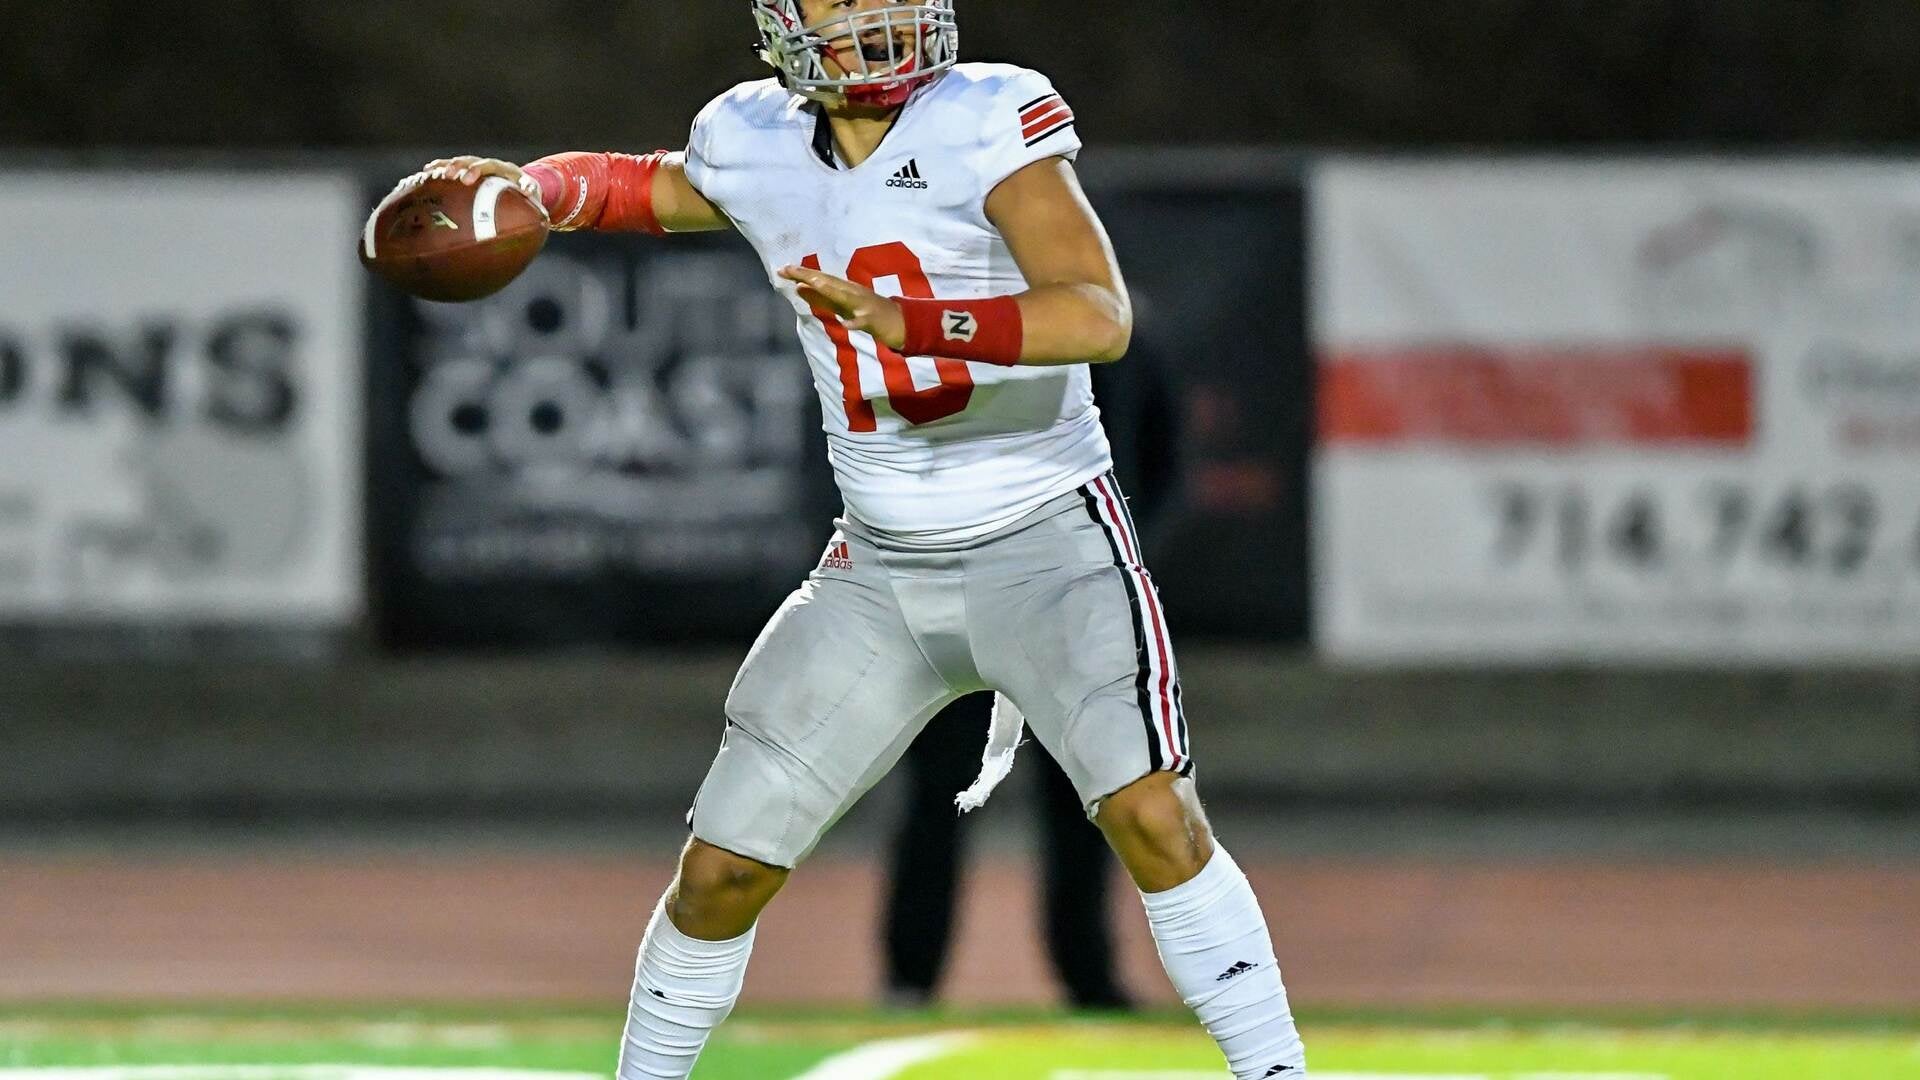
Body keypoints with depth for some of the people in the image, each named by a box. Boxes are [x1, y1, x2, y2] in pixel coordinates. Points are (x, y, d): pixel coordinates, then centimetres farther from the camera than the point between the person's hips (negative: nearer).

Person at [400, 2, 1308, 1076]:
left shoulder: (988, 121, -15)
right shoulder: (758, 150, 1)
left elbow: (1100, 317, -27)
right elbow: (641, 187, 23)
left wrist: (907, 322, -39)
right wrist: (522, 188, 1)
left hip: (1048, 544, -4)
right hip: (883, 572, 4)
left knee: (1153, 815, -24)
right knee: (724, 868, 3)